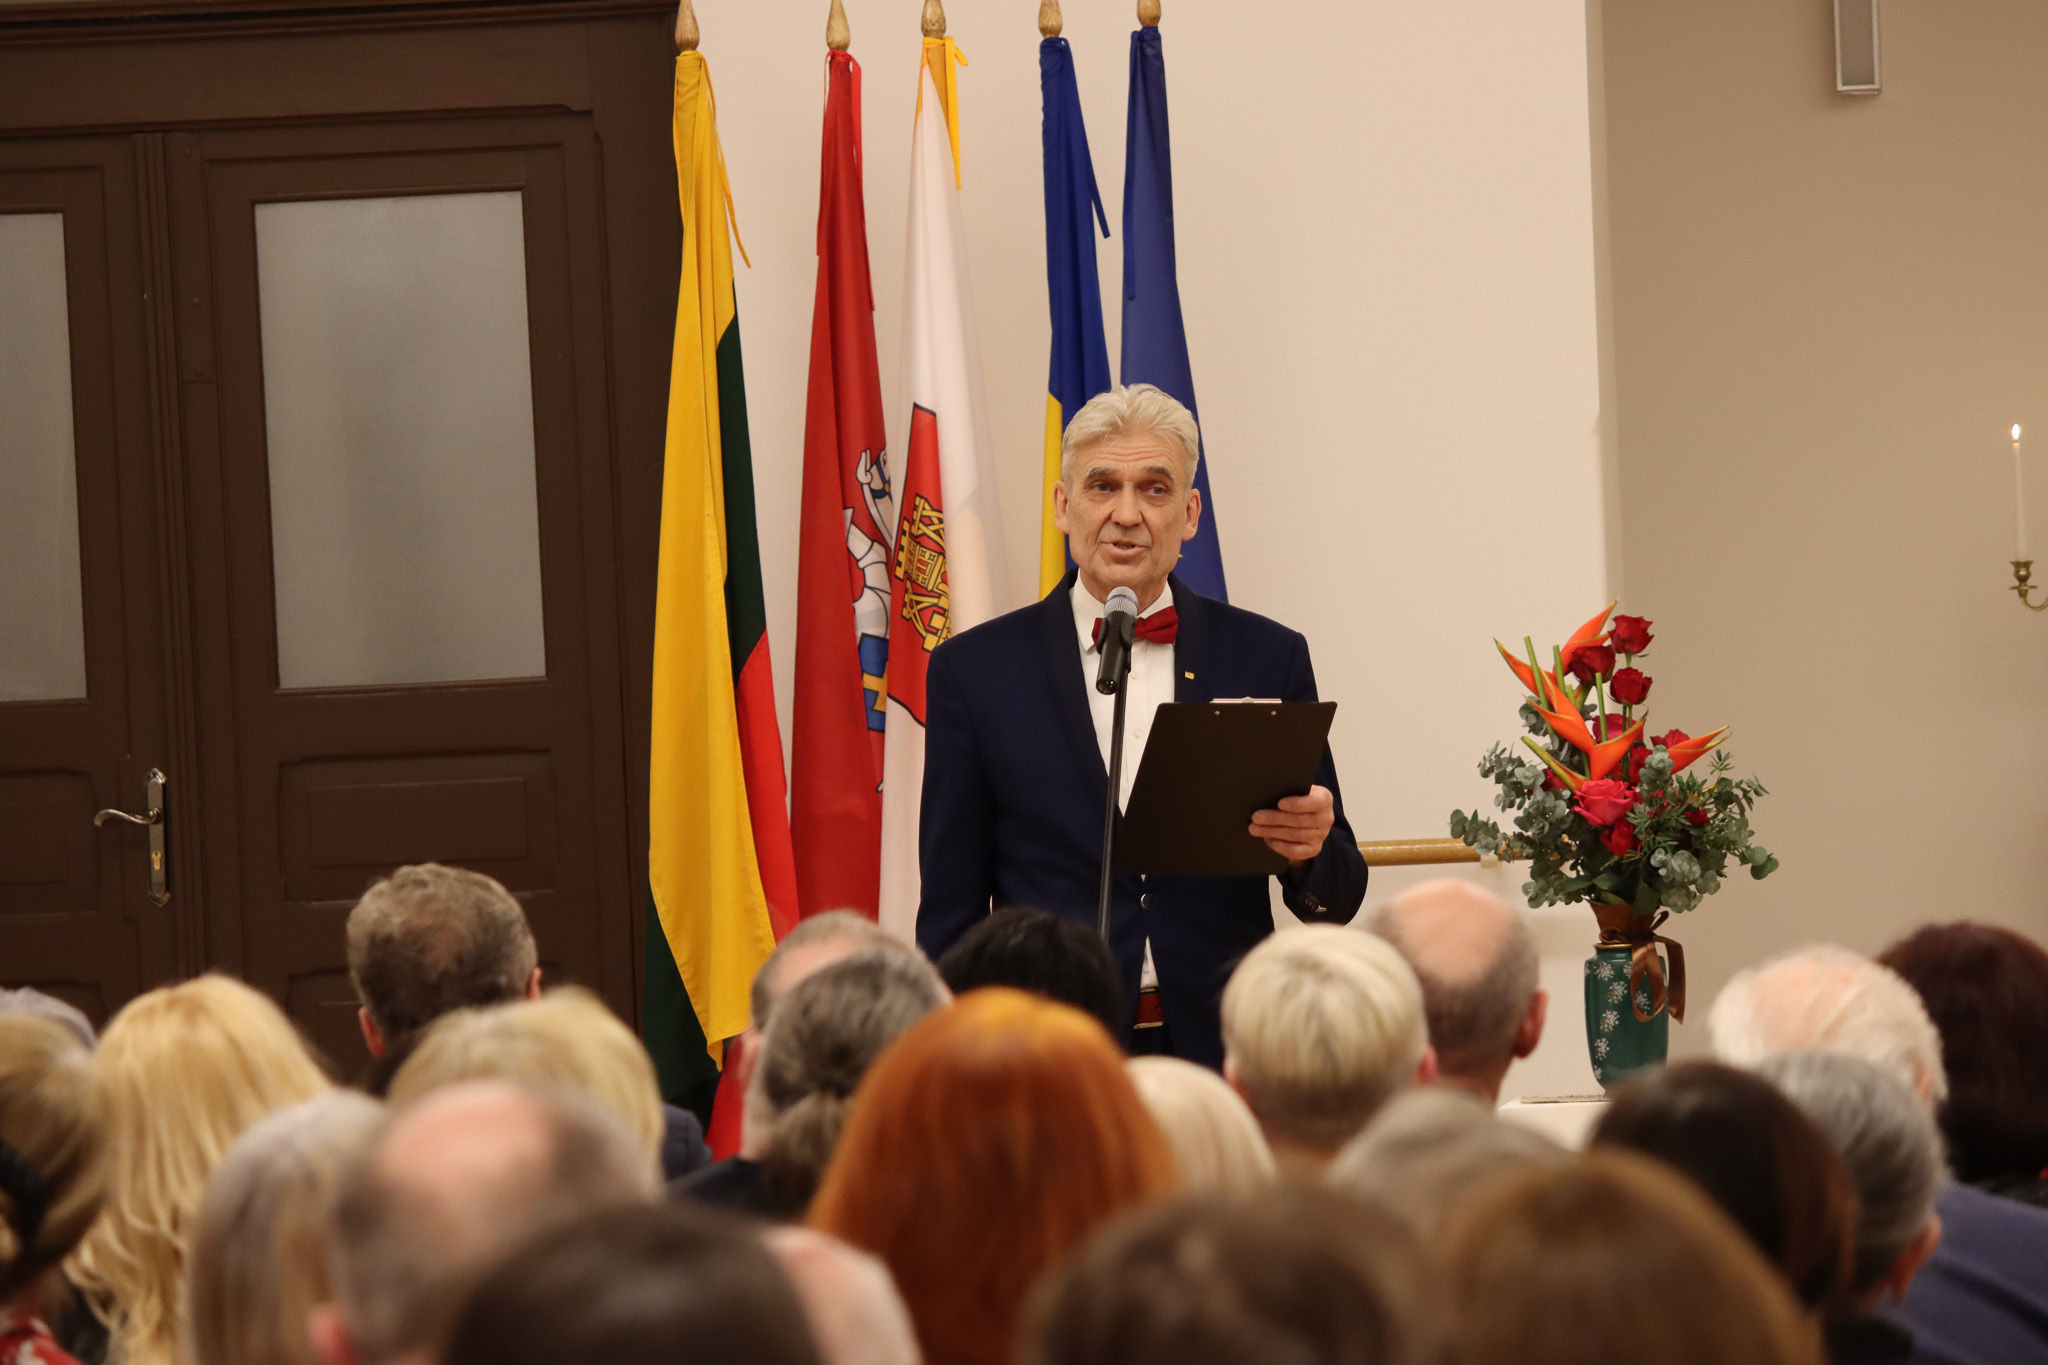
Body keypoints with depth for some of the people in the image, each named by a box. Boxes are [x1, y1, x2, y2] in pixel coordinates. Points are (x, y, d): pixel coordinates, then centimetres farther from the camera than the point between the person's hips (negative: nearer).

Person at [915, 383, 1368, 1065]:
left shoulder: (1270, 658, 8)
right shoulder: (975, 669, 5)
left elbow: (1337, 899, 8)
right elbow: (950, 912, 6)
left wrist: (1309, 851, -14)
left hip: (1224, 1055, 1)